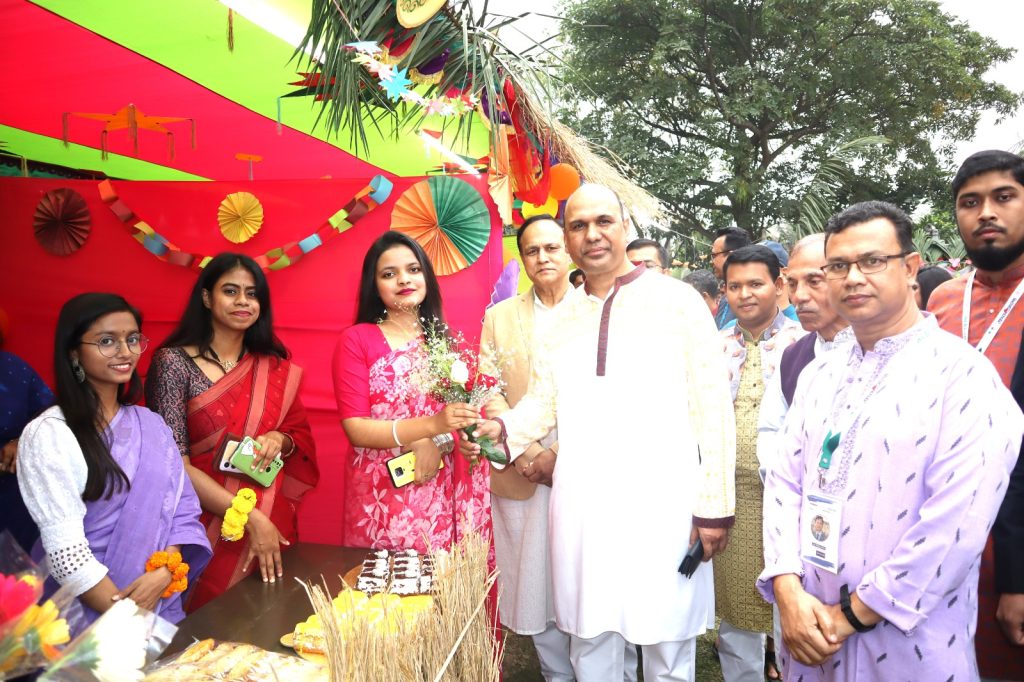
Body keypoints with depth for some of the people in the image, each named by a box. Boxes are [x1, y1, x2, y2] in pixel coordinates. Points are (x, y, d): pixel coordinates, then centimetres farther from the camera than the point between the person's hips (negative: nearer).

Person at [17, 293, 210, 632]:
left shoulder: (151, 425, 9)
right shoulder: (48, 434, -7)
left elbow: (183, 509, 6)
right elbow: (64, 546, -13)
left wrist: (164, 572, -11)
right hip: (84, 618, -3)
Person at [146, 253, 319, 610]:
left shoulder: (276, 368, 5)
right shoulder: (174, 362, -7)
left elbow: (302, 435, 13)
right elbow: (173, 462, -11)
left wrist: (280, 440, -11)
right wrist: (250, 517, -17)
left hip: (273, 526, 4)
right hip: (208, 528, -3)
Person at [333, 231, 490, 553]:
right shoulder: (355, 340, -4)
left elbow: (464, 416, 3)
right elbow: (355, 428, -11)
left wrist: (437, 445, -17)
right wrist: (433, 425, -23)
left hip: (441, 493, 3)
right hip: (382, 496, -3)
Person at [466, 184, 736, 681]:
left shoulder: (678, 301, -4)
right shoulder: (562, 318, 9)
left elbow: (712, 408, -5)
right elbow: (542, 402, 11)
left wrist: (714, 505, -7)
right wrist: (501, 429, -9)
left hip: (662, 505, -3)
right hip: (580, 506, 4)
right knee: (589, 640, 17)